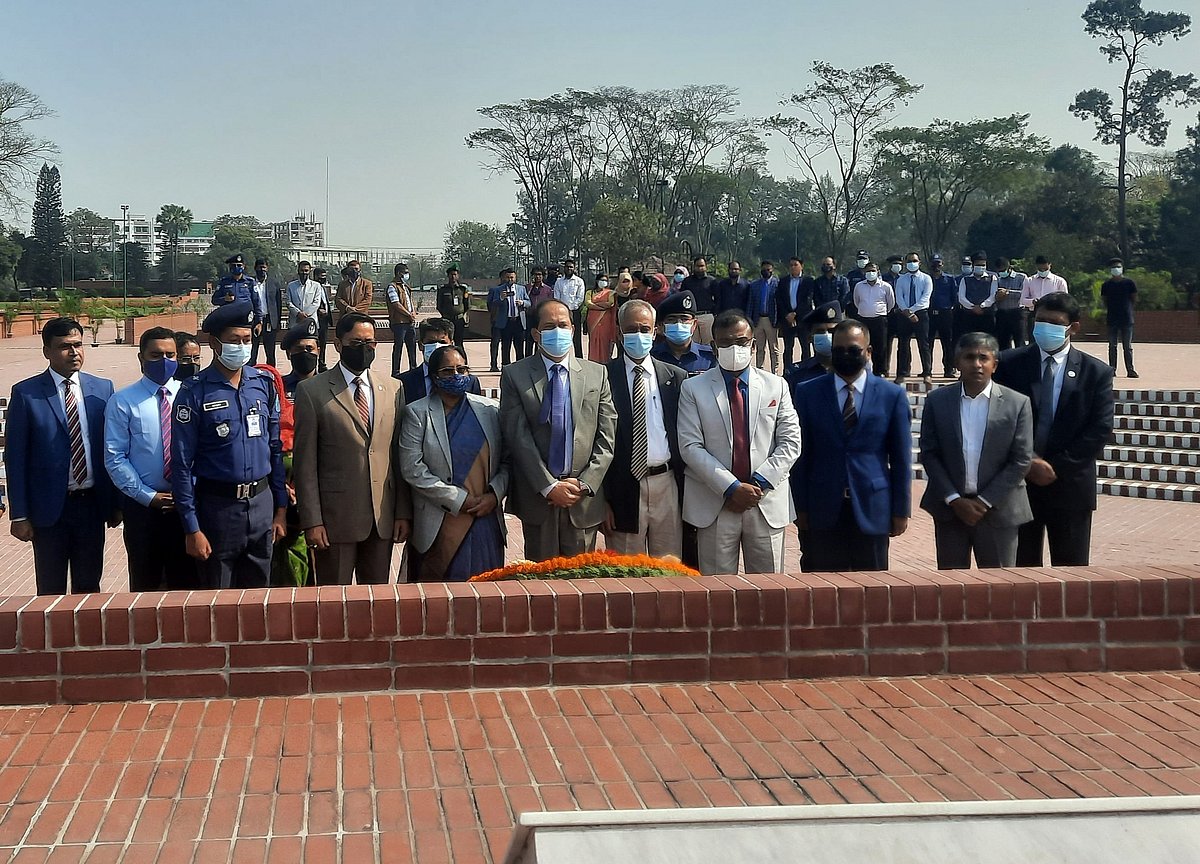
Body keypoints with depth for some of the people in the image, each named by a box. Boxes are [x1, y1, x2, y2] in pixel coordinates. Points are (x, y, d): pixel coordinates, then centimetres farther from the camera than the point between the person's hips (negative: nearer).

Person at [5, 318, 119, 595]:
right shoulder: (26, 393, -5)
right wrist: (19, 514, -7)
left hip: (92, 505, 2)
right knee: (51, 591, 7)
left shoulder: (102, 389, 4)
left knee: (89, 587, 11)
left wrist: (116, 503, 6)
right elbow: (15, 457, -4)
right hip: (49, 507, -2)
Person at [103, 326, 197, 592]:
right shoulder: (122, 402, -5)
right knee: (146, 582, 10)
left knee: (186, 579, 11)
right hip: (142, 505, -2)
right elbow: (114, 458, -7)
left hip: (186, 502, 2)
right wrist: (147, 496, -11)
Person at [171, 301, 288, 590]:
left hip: (262, 502, 4)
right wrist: (192, 528, -10)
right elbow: (182, 464, -8)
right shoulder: (195, 392, -9)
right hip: (217, 508, -4)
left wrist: (281, 508, 8)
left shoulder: (264, 385, 4)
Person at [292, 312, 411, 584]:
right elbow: (305, 462, -4)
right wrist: (312, 521, -9)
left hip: (384, 517, 3)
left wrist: (404, 512, 4)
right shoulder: (312, 391, -3)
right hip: (335, 518, -3)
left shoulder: (393, 388, 9)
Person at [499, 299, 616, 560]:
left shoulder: (596, 374, 7)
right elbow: (517, 437, -6)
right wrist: (549, 486, -12)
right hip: (537, 496, -1)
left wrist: (585, 483, -8)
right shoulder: (515, 375, 1)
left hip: (585, 497, 1)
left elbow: (607, 436, 4)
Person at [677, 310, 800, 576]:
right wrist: (731, 488, -14)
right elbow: (690, 447, -5)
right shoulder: (693, 389, 3)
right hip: (715, 504, -1)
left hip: (767, 502, 2)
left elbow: (790, 442, 4)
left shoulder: (776, 386, 9)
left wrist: (760, 483, -9)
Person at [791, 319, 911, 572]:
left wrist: (901, 511, 3)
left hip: (872, 510, 0)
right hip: (823, 511, 0)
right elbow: (801, 455, 4)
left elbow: (901, 459, 5)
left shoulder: (892, 396, 4)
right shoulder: (807, 393, 4)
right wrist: (801, 508, 0)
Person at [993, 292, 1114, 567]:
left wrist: (1057, 467, -11)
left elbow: (1100, 430, -4)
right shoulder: (1010, 364, 2)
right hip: (1019, 482, 0)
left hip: (1070, 485, 0)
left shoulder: (1096, 372, 2)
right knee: (1021, 566, 5)